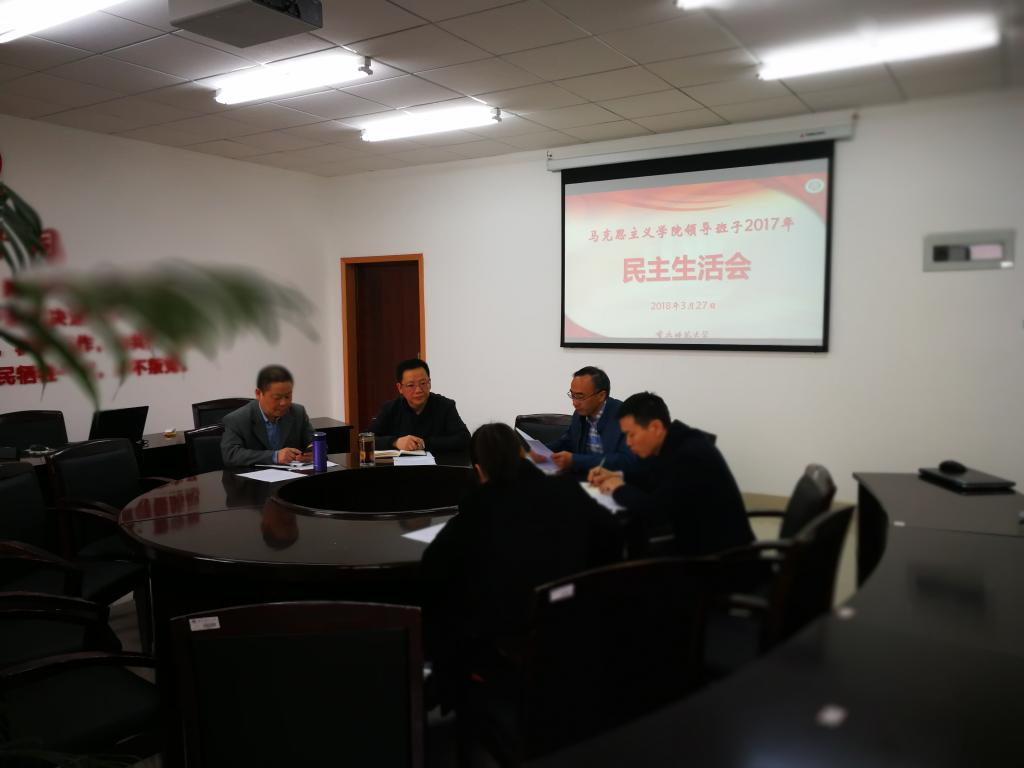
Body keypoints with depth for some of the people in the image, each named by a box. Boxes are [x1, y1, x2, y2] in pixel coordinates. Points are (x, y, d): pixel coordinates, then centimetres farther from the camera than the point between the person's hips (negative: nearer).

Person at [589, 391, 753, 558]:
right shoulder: (673, 442, -1)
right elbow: (654, 471, 20)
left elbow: (655, 510, -29)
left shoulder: (690, 455, -27)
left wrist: (619, 489, -13)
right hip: (696, 538, 8)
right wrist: (618, 476, 5)